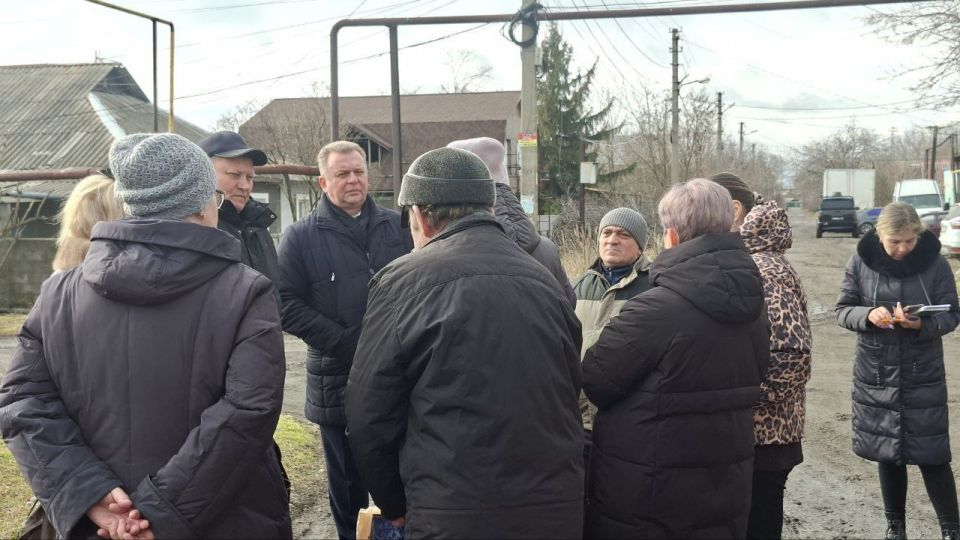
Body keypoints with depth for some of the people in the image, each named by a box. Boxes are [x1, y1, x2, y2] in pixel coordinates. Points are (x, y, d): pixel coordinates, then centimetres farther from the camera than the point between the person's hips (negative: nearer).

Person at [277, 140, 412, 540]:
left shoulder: (398, 226, 7)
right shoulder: (301, 236, -1)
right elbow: (288, 305, -8)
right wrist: (346, 342, -16)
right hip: (338, 382, -2)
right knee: (348, 483, 12)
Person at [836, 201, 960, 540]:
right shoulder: (861, 263, -6)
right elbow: (842, 310, 0)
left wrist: (922, 324, -24)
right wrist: (868, 315, -22)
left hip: (924, 377, -1)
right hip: (876, 376, 1)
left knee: (932, 455, 0)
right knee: (887, 453, 12)